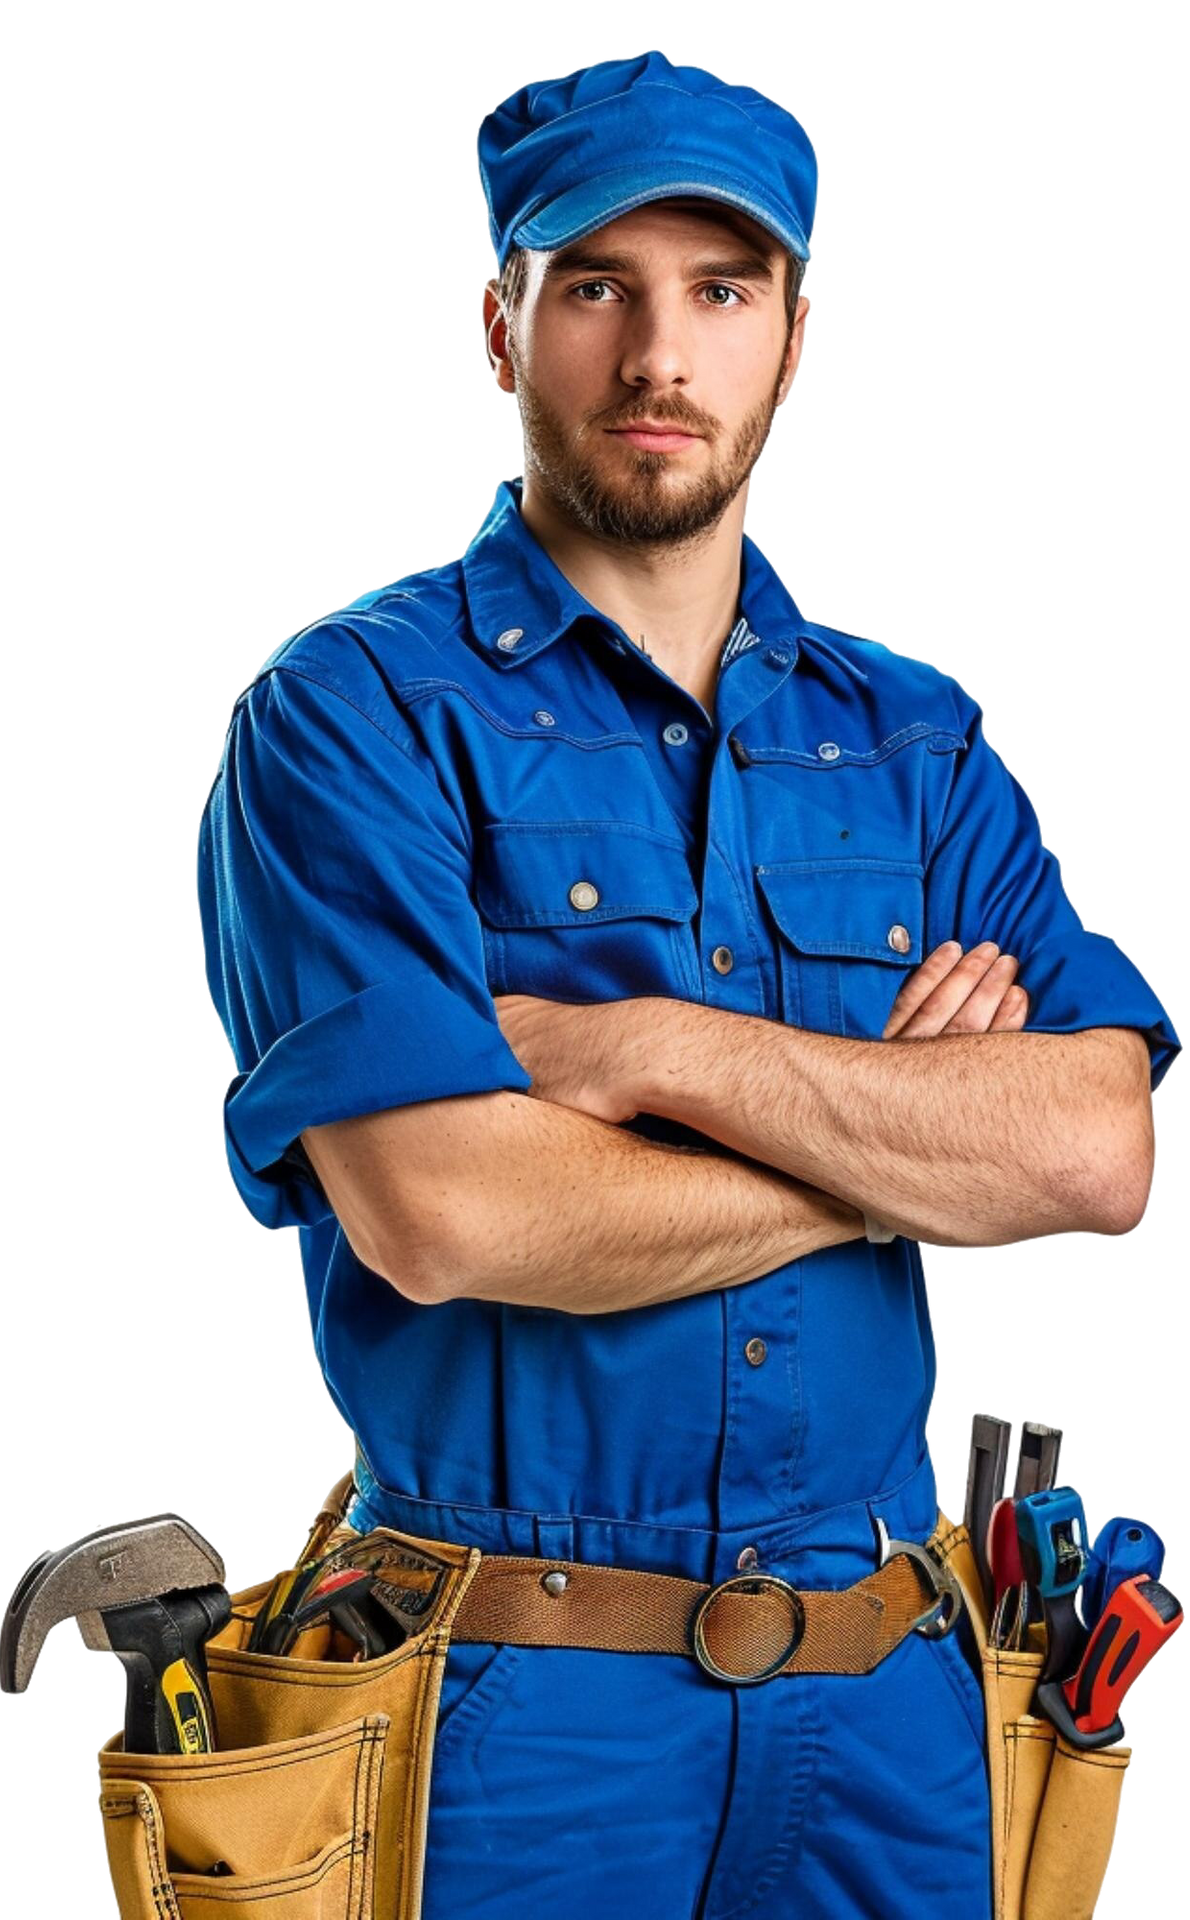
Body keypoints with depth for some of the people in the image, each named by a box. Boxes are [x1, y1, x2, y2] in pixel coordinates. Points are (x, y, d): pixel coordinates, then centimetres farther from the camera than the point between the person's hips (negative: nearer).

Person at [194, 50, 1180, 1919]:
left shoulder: (919, 738, 7)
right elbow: (446, 1216, -20)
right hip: (512, 1693, -4)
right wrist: (901, 1140, -8)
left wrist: (656, 1050, -16)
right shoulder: (357, 711, -7)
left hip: (882, 1686, 4)